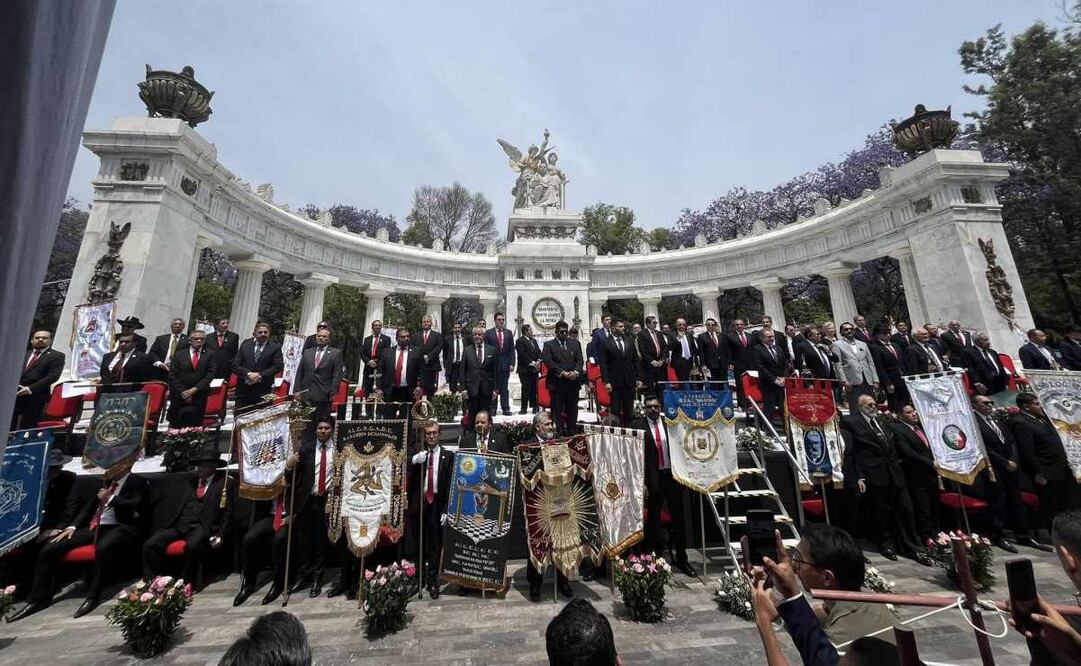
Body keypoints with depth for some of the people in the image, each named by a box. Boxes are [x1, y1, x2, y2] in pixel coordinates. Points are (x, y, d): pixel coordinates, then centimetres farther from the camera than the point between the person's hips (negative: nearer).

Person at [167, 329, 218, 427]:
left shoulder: (209, 355, 5)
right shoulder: (179, 354, 7)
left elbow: (210, 374, -3)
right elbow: (172, 375, 2)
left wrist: (194, 390, -11)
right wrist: (182, 392, -7)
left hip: (199, 396, -1)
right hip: (179, 395, 1)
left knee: (195, 423, -1)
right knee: (175, 424, 5)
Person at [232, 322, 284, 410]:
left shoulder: (275, 347, 2)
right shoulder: (245, 344, 10)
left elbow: (278, 365, -8)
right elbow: (235, 365, 5)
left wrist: (260, 375, -17)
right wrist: (248, 374, -13)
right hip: (243, 390, 3)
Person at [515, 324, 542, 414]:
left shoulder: (534, 340, 19)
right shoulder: (520, 341, -5)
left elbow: (538, 352, 16)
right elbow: (523, 355, -14)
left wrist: (538, 361, -3)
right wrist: (532, 363, -16)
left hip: (534, 369, 6)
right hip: (525, 369, -6)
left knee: (534, 388, 5)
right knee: (526, 388, -5)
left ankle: (534, 406, 12)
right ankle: (524, 408, 2)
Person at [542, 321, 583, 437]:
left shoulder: (575, 344, 15)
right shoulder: (549, 345, 3)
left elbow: (580, 360, 7)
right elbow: (549, 361, -9)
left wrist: (576, 372, -12)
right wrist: (562, 373, -17)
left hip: (573, 383, 4)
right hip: (557, 384, -3)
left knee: (572, 411, 9)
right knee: (557, 412, 1)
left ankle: (572, 434, 20)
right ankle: (558, 435, 9)